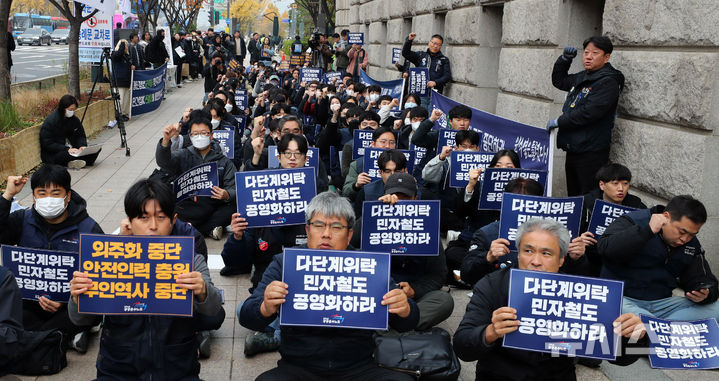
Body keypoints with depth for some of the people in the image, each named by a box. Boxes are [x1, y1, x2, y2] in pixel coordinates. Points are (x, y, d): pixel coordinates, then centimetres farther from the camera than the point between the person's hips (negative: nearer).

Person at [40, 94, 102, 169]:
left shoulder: (74, 119, 6)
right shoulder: (50, 121, -13)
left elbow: (80, 136, 12)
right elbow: (47, 144, -17)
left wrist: (82, 146, -13)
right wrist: (67, 149, -28)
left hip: (72, 149, 7)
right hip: (53, 154, -6)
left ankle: (73, 163, -22)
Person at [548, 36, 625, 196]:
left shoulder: (608, 81, -13)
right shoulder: (583, 77, 14)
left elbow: (589, 112, -23)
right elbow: (559, 81, 31)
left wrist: (559, 122, -13)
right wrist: (564, 60, 13)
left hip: (591, 154, -9)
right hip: (573, 150, 9)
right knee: (573, 196, 17)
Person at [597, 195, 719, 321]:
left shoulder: (691, 244, 11)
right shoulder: (633, 221, -7)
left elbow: (705, 281, 17)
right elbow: (604, 248, -25)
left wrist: (705, 294, -9)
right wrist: (648, 230, -27)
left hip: (662, 303, 6)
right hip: (623, 299, -6)